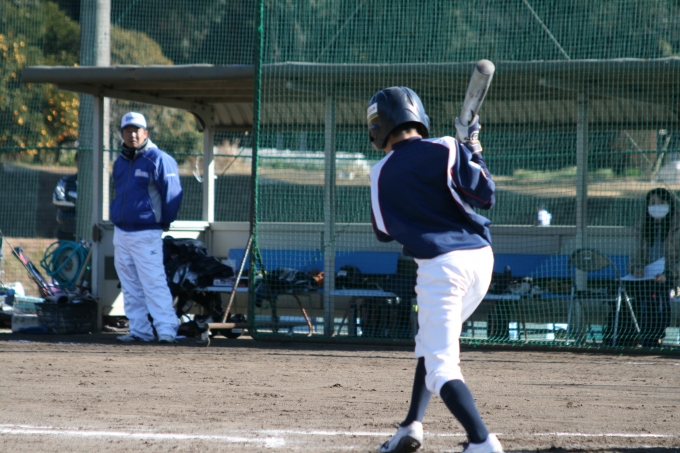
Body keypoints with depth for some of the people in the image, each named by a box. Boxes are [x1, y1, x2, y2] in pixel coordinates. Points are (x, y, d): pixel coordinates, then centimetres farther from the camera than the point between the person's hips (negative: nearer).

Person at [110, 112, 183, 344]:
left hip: (146, 235, -7)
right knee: (130, 288, 8)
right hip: (121, 233, 7)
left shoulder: (158, 159, -9)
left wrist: (164, 222, -3)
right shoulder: (120, 162, 13)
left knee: (154, 283, -13)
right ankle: (139, 330, 12)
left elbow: (172, 193, -8)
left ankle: (166, 330, -14)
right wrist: (118, 217, 17)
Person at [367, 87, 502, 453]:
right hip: (480, 258, 4)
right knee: (432, 340, 25)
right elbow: (486, 196, -4)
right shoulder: (446, 150, 1)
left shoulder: (381, 175, 4)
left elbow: (384, 232, 15)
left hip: (441, 267, -4)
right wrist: (473, 153, 9)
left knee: (440, 365, -8)